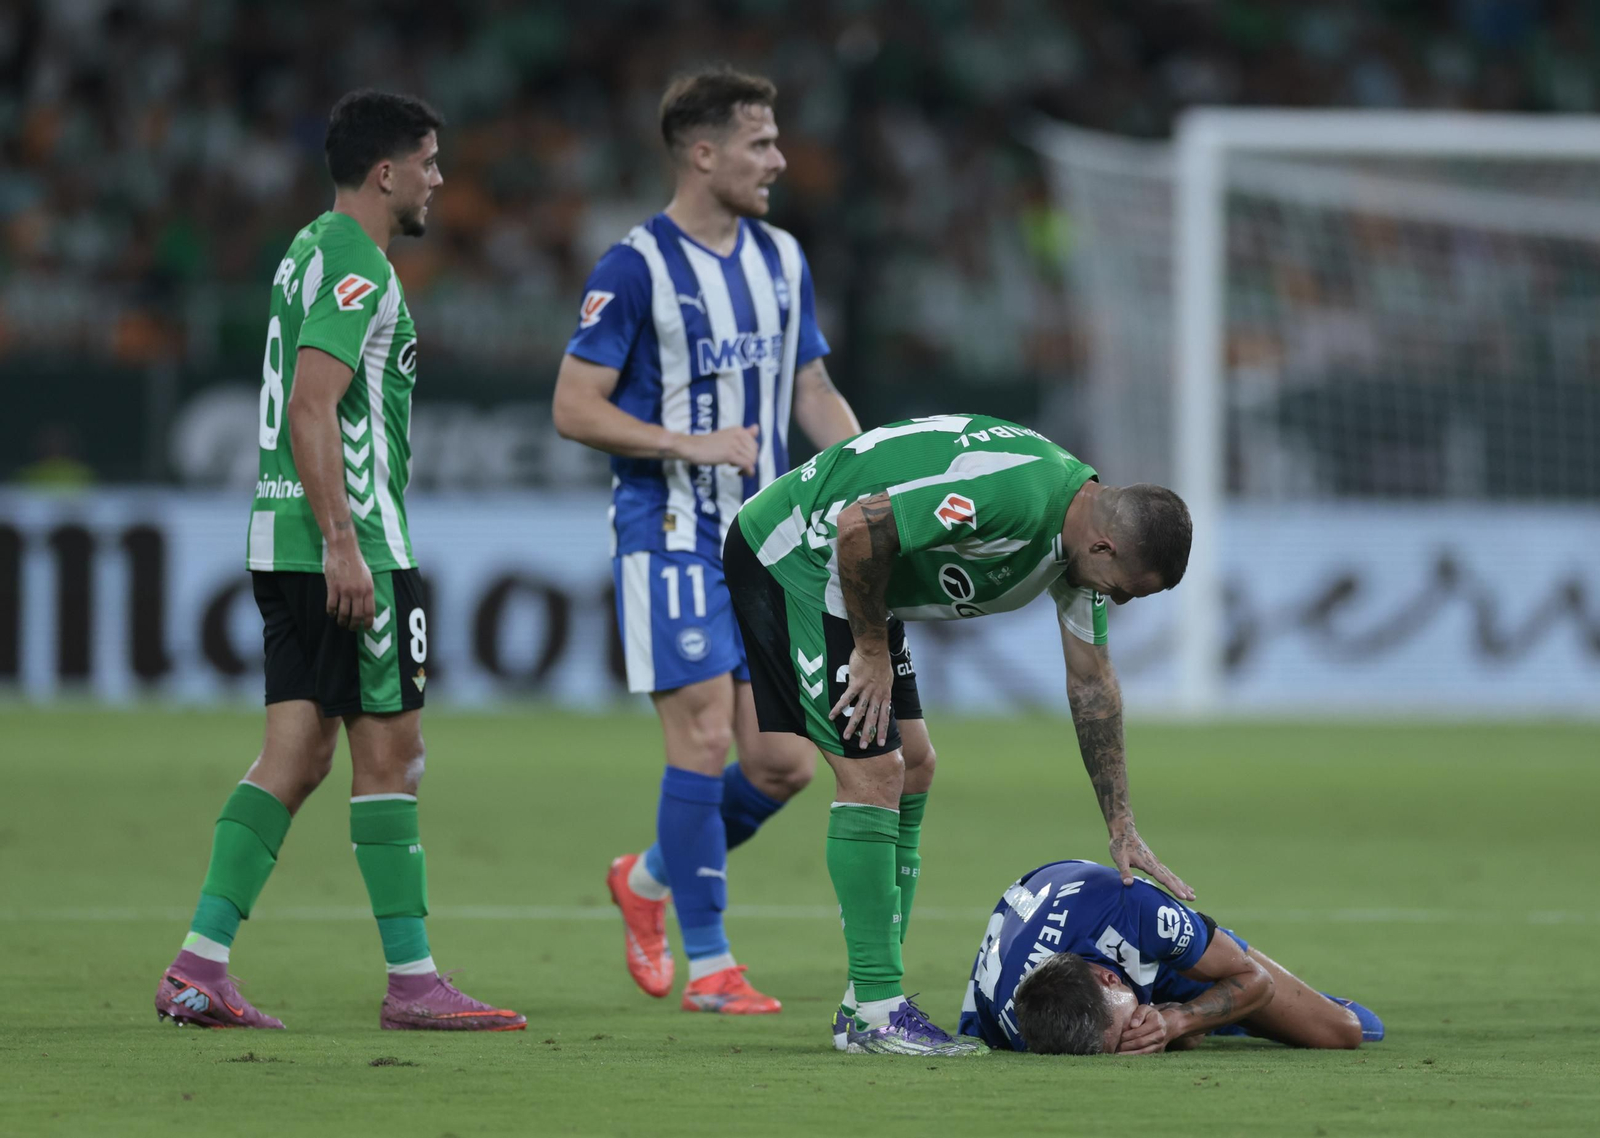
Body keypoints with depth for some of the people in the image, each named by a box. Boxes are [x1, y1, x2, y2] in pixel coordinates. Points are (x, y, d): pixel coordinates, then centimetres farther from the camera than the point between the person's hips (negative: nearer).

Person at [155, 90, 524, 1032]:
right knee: (390, 753, -3)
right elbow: (312, 408, -21)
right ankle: (412, 980, 1)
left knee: (298, 755, 7)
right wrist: (343, 545, -23)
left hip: (288, 546, 10)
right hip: (348, 544, -10)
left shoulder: (311, 252, 18)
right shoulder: (358, 266, -13)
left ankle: (199, 967, 1)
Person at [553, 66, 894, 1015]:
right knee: (704, 739, -10)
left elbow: (814, 391, 18)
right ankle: (707, 964, -1)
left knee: (786, 762, 2)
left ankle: (650, 879, 26)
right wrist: (691, 444, -20)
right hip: (672, 535, -6)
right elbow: (576, 408, -10)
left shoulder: (782, 260, 11)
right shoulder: (636, 267, -9)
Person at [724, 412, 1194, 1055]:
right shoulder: (1012, 494, -30)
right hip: (790, 557, -10)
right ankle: (875, 1012, -9)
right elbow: (859, 527, -32)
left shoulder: (1082, 531, 2)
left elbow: (1091, 683, 12)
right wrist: (872, 648, -16)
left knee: (910, 773, 10)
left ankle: (868, 1004, 14)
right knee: (873, 773, -13)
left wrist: (1123, 831, 12)